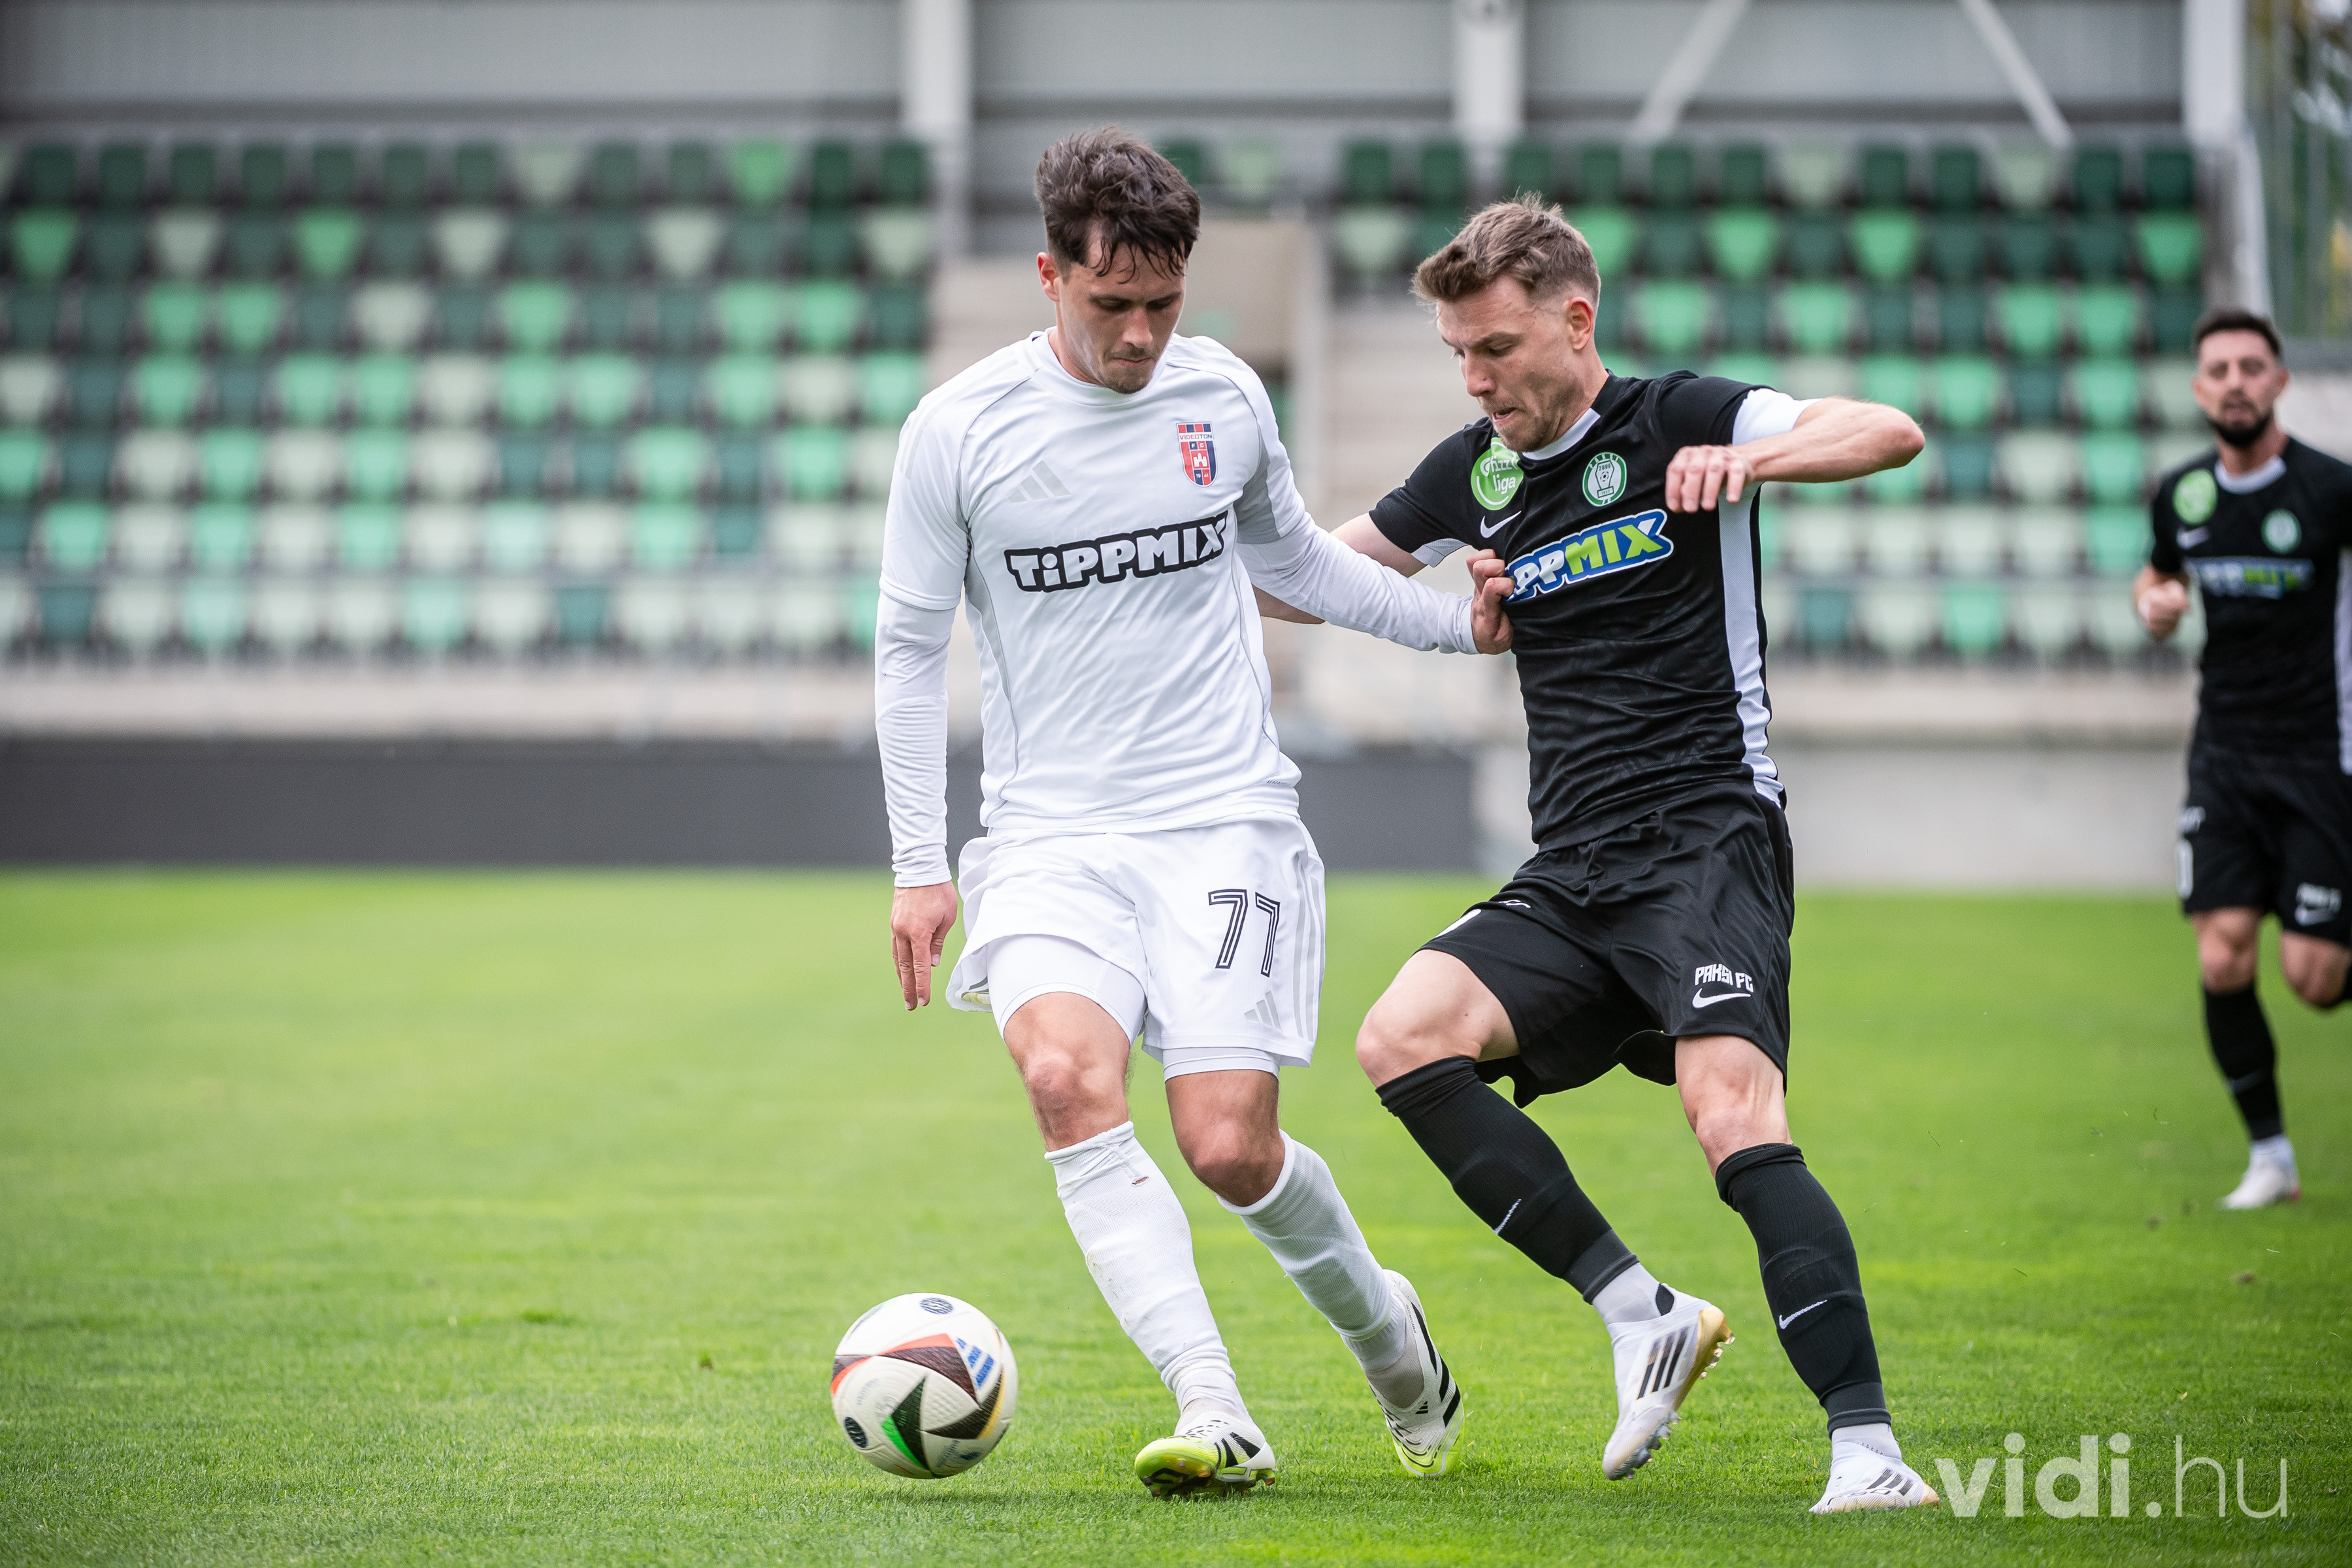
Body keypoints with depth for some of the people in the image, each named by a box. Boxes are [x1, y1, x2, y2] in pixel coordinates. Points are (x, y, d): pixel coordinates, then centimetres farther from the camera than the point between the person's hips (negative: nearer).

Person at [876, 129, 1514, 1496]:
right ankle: (1215, 1414, -28)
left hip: (1226, 818, 1)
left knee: (1230, 1143, -9)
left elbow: (1290, 554, 23)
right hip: (1050, 832, 0)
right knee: (1068, 1077, -27)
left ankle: (1388, 1331, 22)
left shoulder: (1224, 395, 3)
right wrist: (920, 866, 0)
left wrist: (1461, 622, 15)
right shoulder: (959, 430, -4)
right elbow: (910, 646, 4)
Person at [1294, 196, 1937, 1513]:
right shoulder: (1475, 475, 15)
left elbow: (1892, 433, -16)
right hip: (1573, 876, 6)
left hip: (1708, 841, -6)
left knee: (1734, 1113, -26)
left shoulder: (1680, 421, -2)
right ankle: (1645, 1316, -13)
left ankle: (1868, 1445, -27)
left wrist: (1748, 459, -34)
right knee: (1403, 1037, -18)